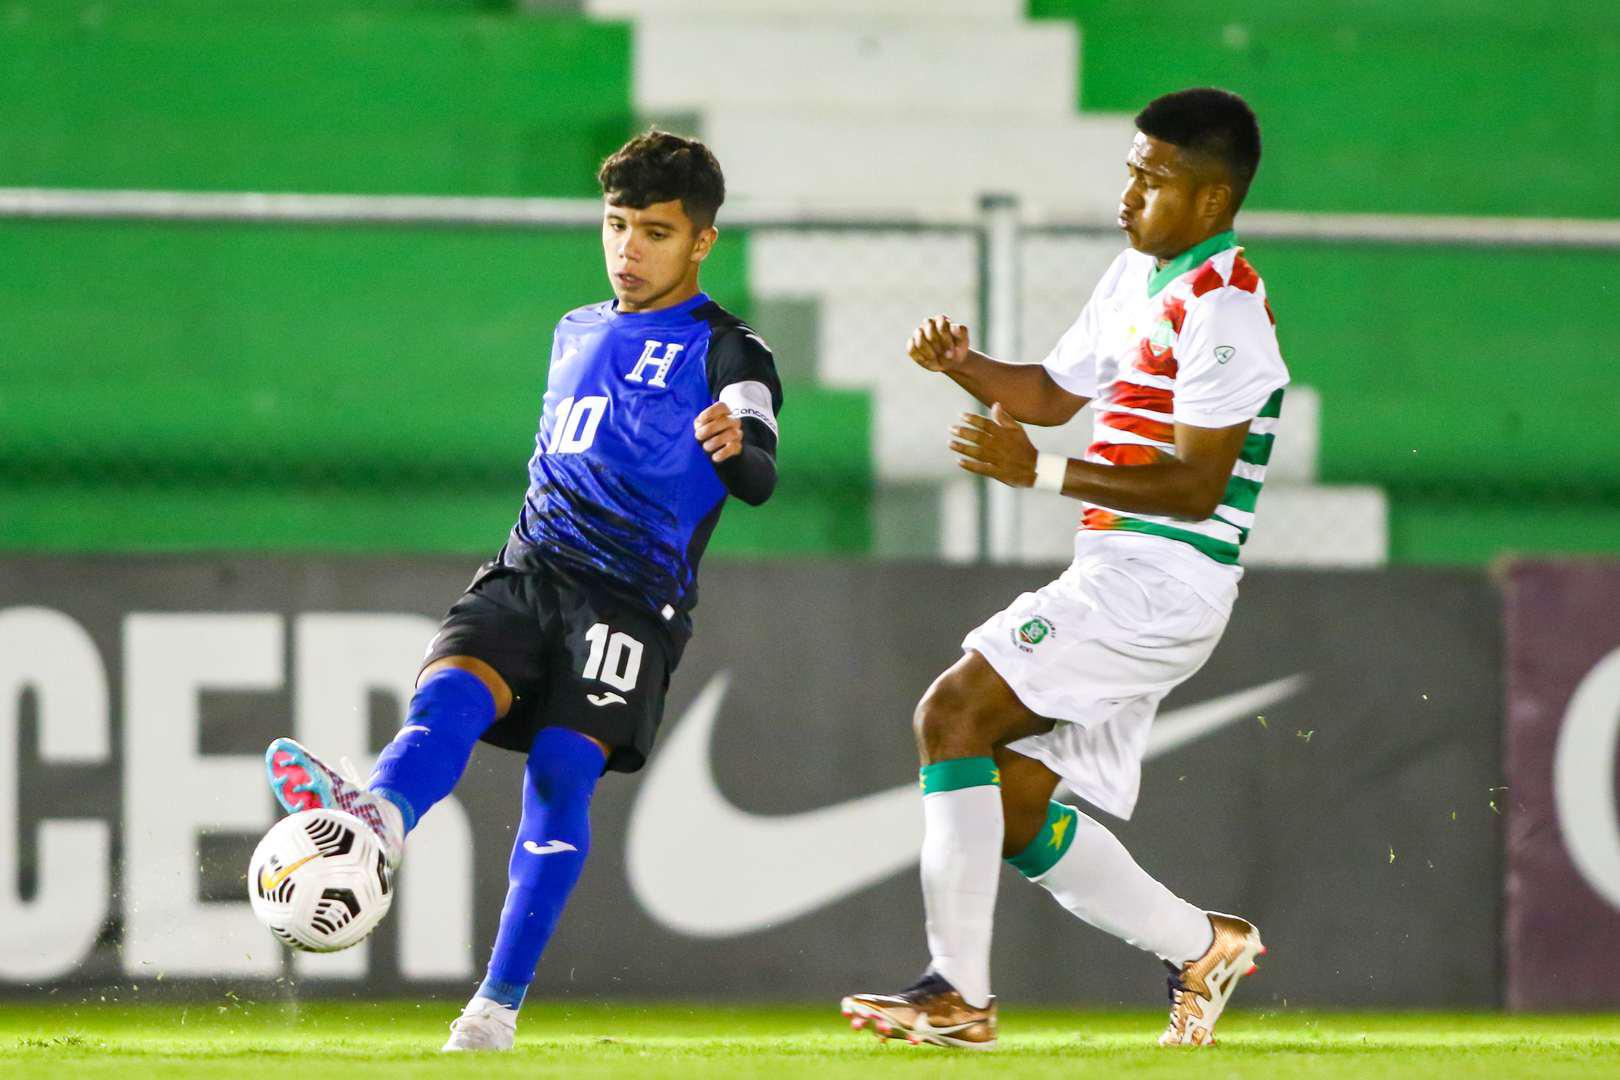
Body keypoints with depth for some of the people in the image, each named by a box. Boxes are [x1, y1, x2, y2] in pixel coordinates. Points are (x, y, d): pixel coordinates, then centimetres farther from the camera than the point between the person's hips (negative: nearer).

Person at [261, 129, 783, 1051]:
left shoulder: (727, 352, 2)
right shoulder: (578, 334, 24)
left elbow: (760, 479, -17)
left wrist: (735, 448, -40)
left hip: (632, 594, -5)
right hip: (531, 568, 5)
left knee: (561, 771, -19)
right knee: (447, 697, -26)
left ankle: (499, 1006, -17)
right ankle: (376, 820, -57)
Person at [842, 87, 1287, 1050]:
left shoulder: (1221, 308, -14)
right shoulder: (1136, 280, 16)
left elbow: (1198, 485, -21)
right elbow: (1055, 393, 26)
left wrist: (1040, 472, -27)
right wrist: (963, 367, 5)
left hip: (1159, 582, -10)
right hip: (1121, 581, 10)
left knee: (953, 713, -19)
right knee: (1012, 805, 9)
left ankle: (959, 994, -21)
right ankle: (1201, 946, 23)